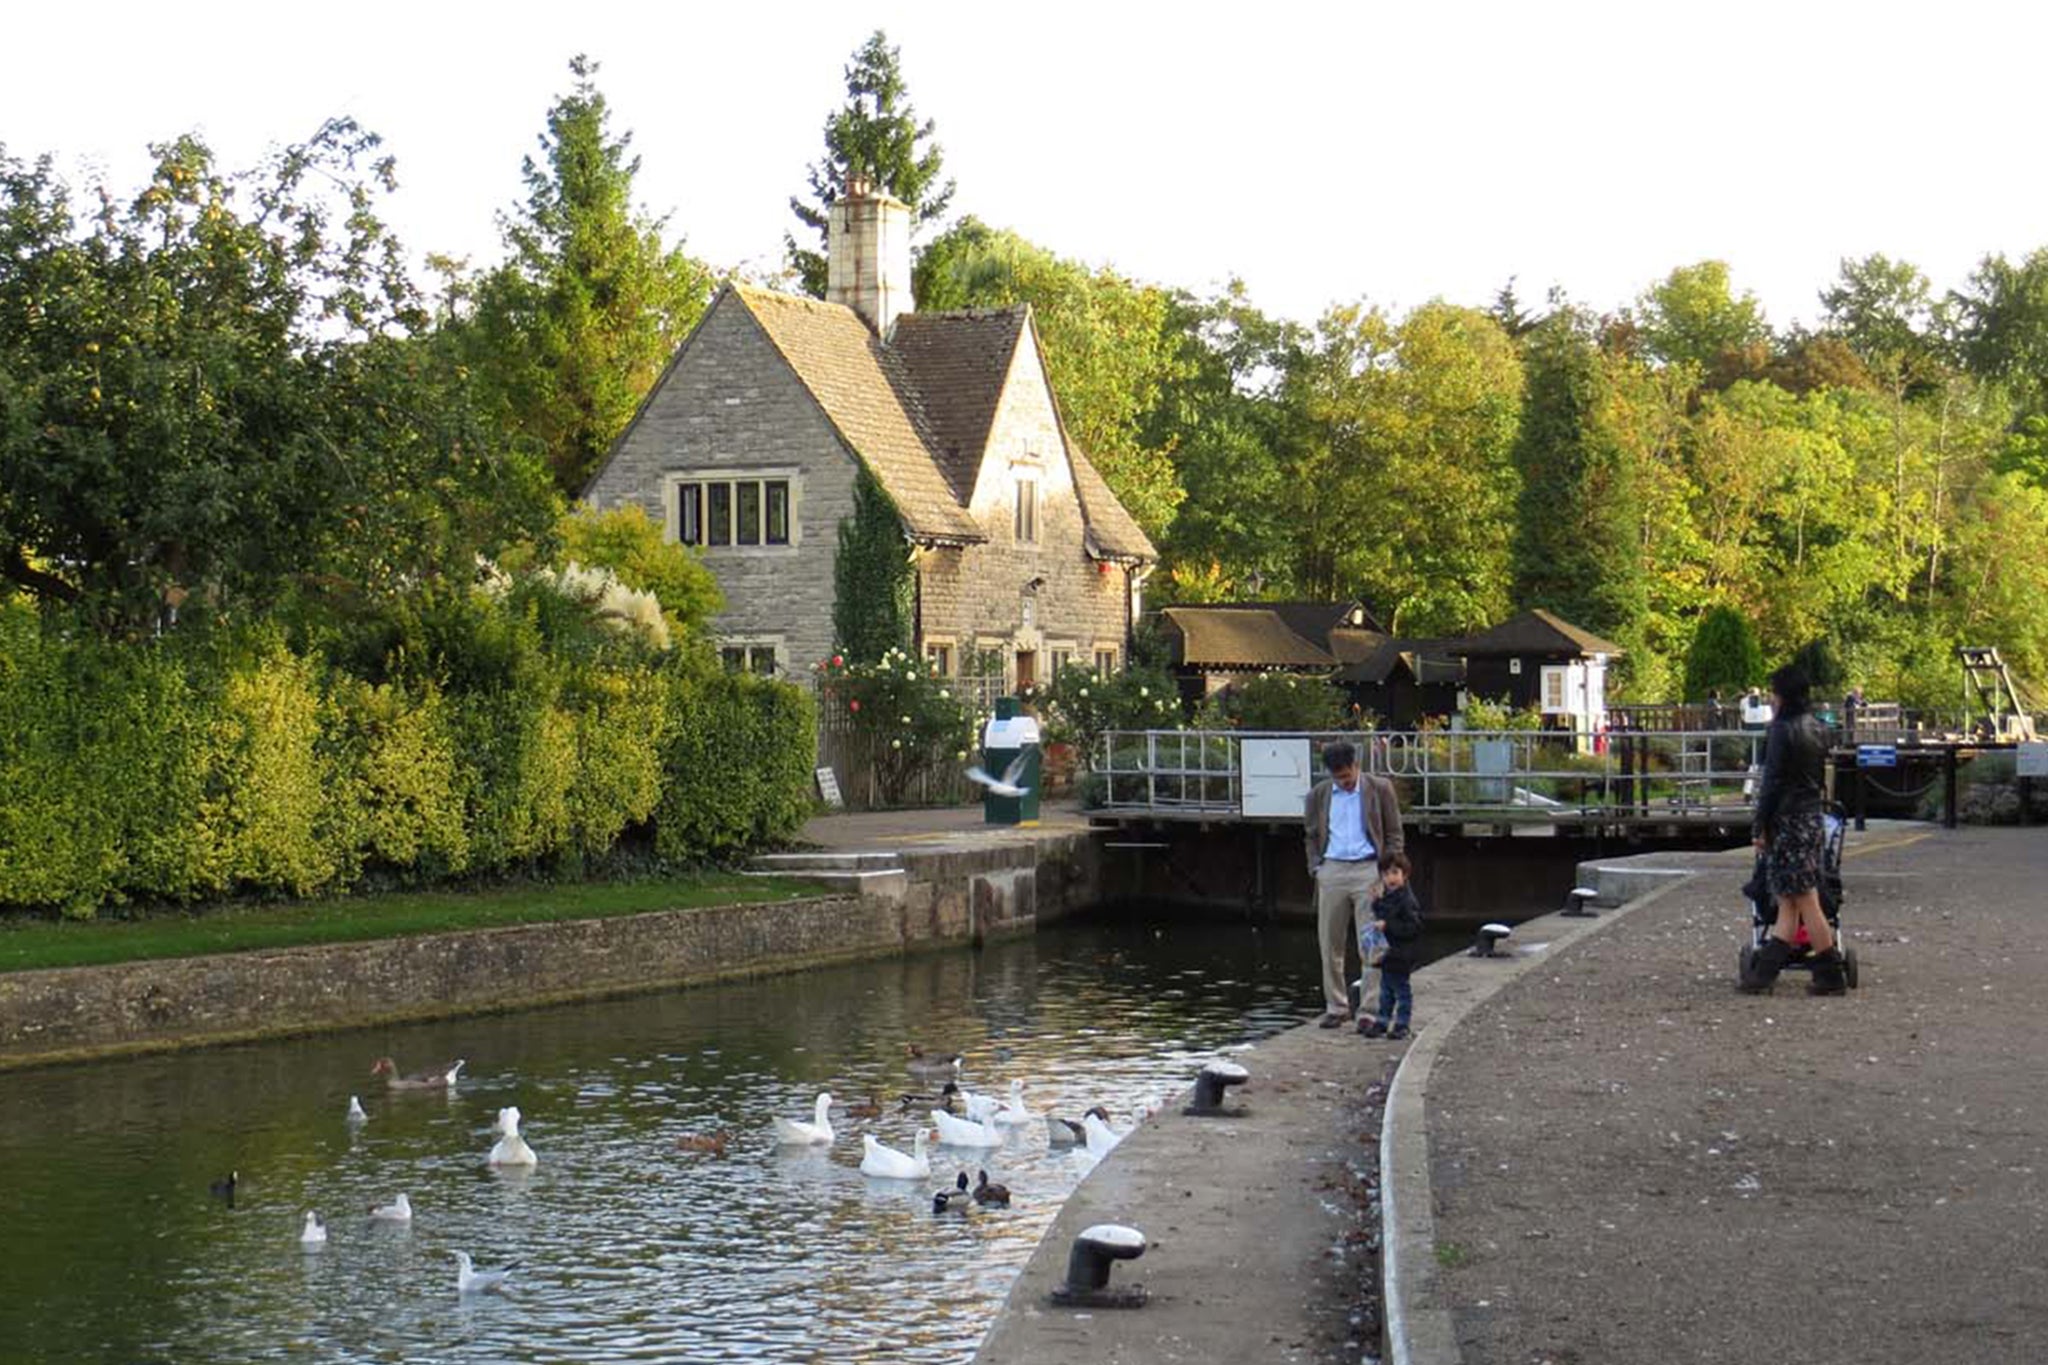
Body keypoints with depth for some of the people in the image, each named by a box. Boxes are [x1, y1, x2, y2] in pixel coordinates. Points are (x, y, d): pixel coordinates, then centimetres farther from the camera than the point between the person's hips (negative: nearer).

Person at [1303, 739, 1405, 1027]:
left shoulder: (1380, 789, 2)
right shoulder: (1318, 795, 9)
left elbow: (1394, 834, 4)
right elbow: (1311, 836, 19)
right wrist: (1316, 869, 5)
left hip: (1368, 871, -3)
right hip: (1332, 871, 3)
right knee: (1331, 944, 4)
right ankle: (1336, 1007, 14)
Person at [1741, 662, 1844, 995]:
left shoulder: (1783, 730, -13)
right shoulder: (1817, 729, 12)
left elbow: (1772, 782, -15)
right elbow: (1820, 776, 15)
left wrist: (1760, 827, -10)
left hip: (1788, 821, -9)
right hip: (1813, 817, 9)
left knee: (1805, 902, -4)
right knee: (1788, 902, 9)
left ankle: (1831, 976, -2)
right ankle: (1764, 970, 12)